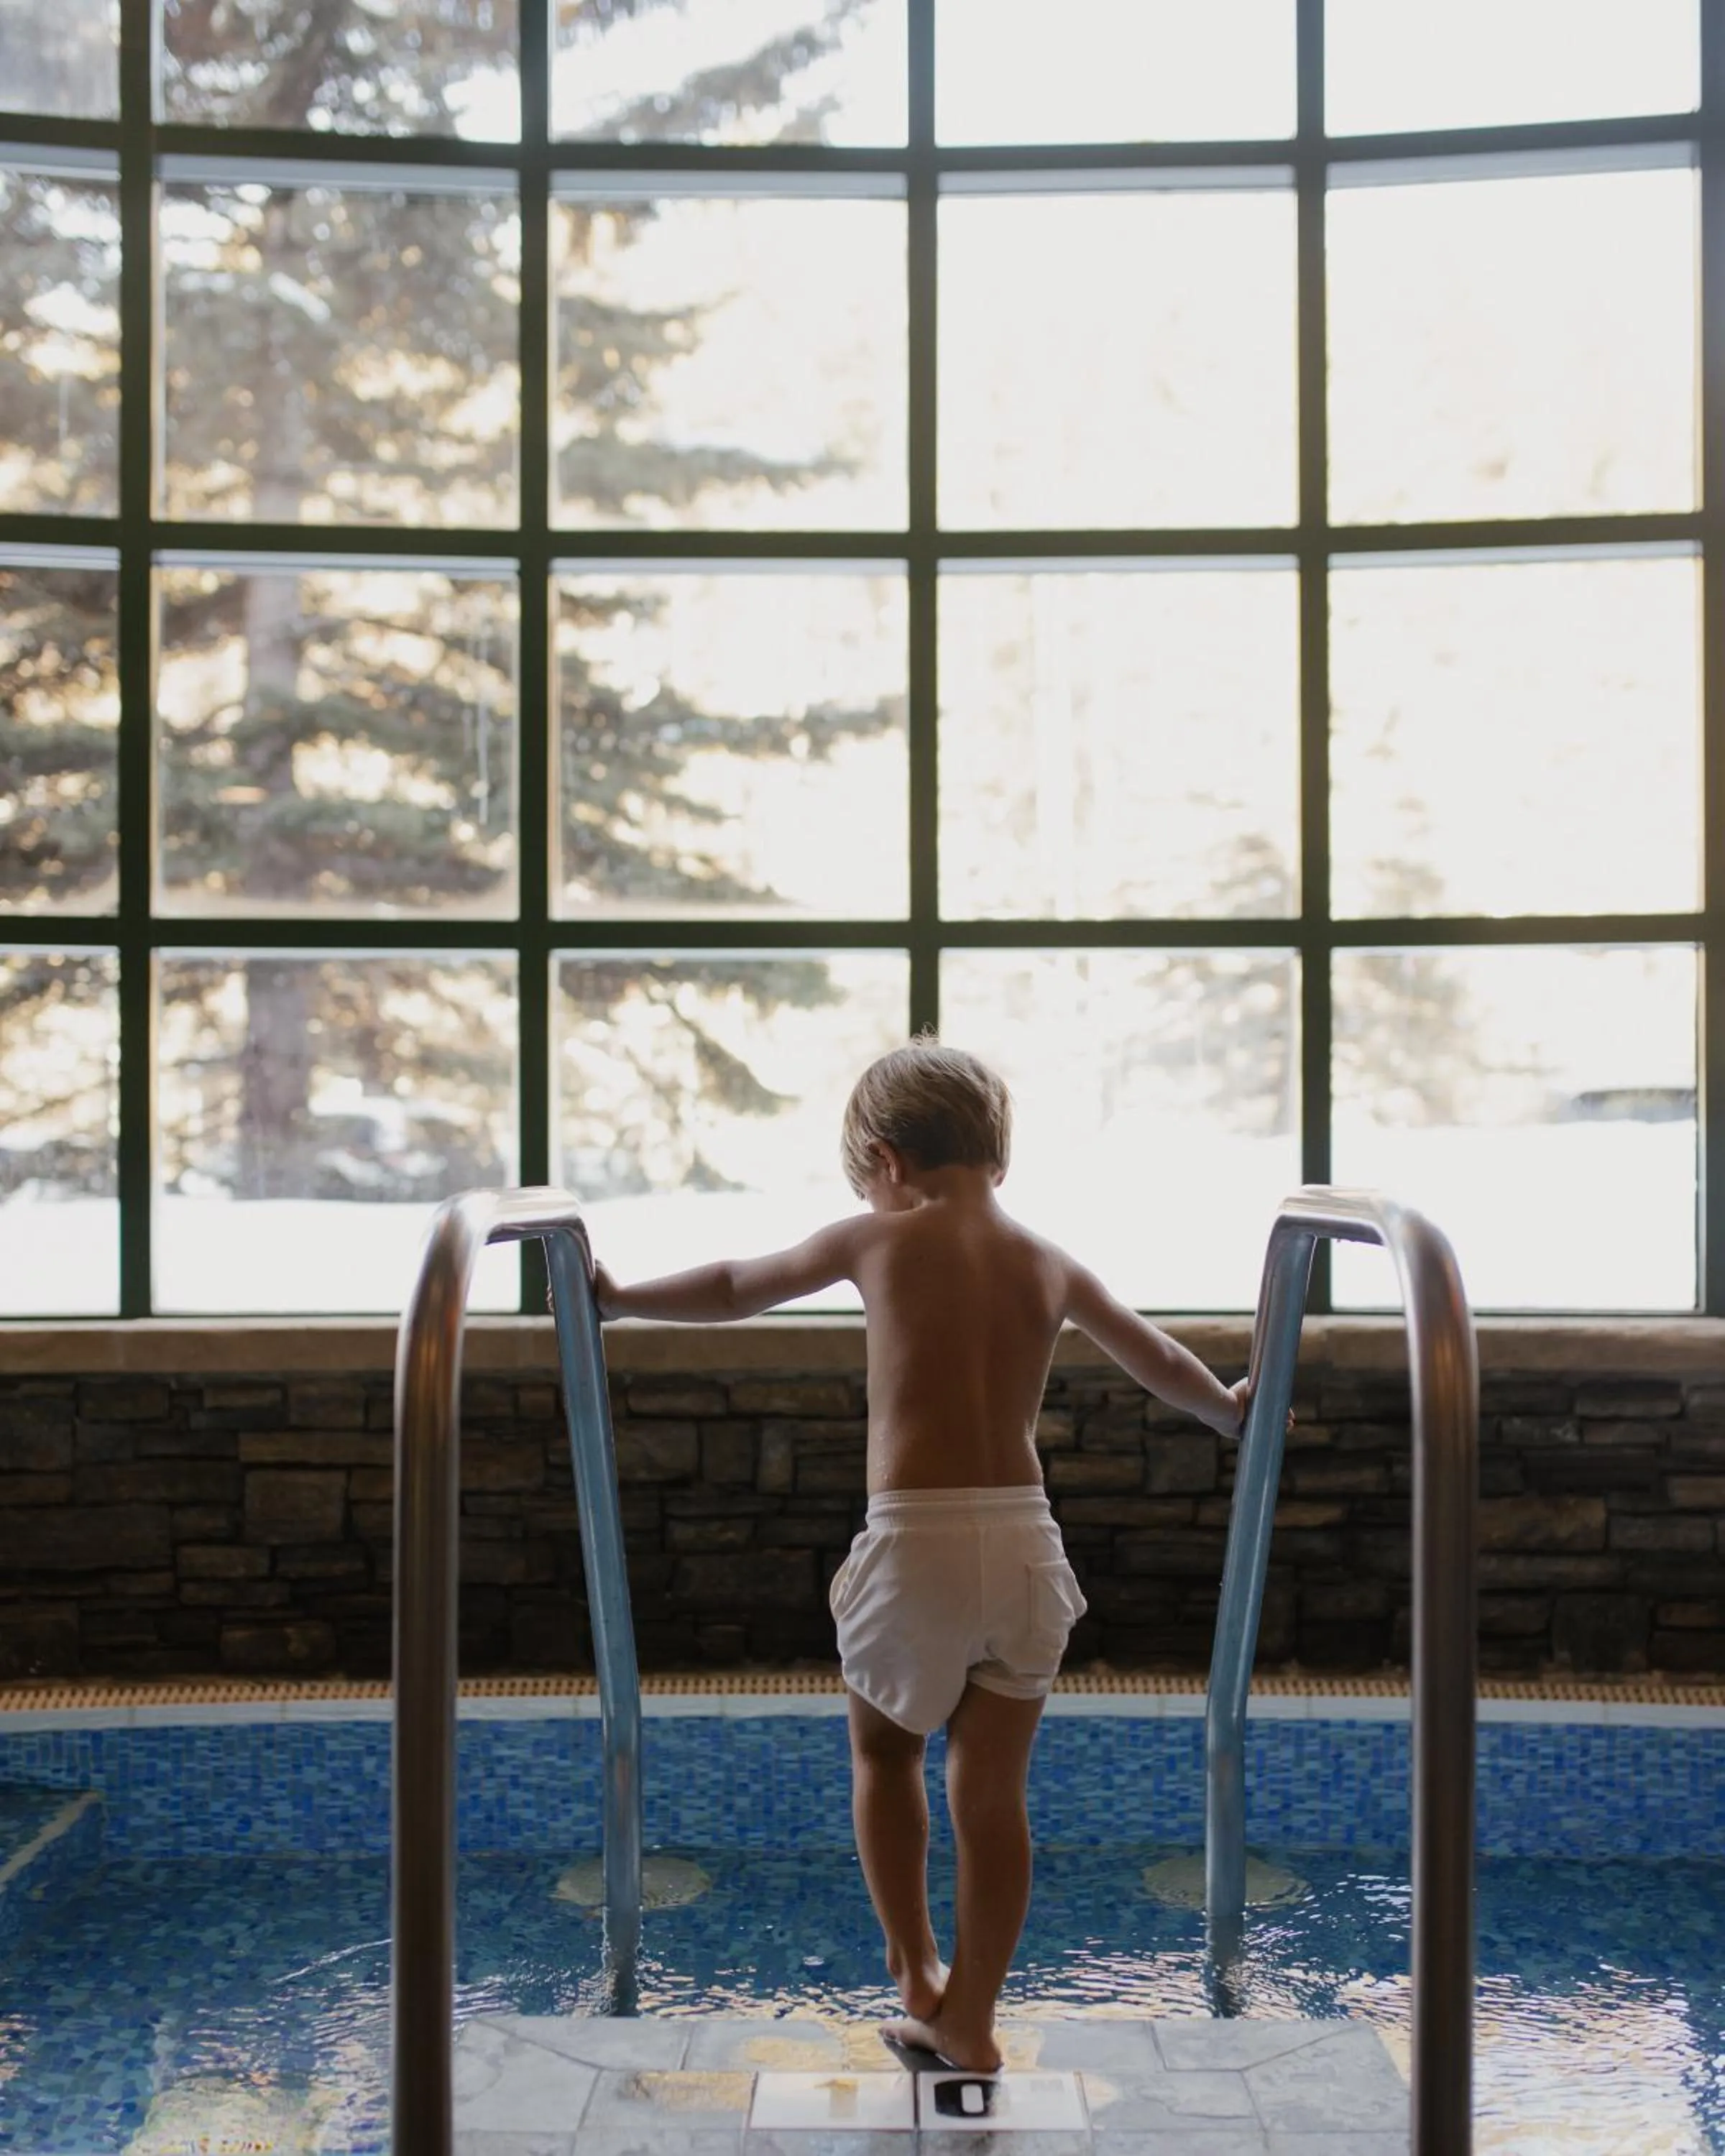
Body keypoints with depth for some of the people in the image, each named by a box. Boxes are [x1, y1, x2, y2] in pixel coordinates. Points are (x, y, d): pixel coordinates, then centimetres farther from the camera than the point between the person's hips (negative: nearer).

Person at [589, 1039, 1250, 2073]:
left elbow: (736, 1287, 16)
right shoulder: (1052, 1264, 11)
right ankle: (970, 2022, 20)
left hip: (915, 1541, -3)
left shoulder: (877, 1241, 2)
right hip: (1026, 1542, 3)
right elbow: (1160, 1359, 27)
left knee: (885, 1751, 22)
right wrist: (1230, 1409, 48)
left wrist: (621, 1297, 32)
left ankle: (919, 1977, 25)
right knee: (994, 1791, 12)